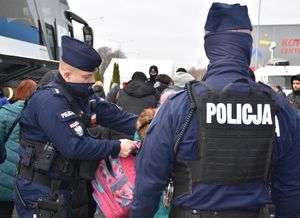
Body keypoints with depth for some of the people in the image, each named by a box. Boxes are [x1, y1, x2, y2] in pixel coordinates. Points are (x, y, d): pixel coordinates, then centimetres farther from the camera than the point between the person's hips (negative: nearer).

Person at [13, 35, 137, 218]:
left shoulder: (83, 96, 5)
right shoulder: (49, 101, -24)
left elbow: (114, 116, 0)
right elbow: (76, 146, -29)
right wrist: (116, 148, -21)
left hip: (63, 187, 9)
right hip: (40, 192, -8)